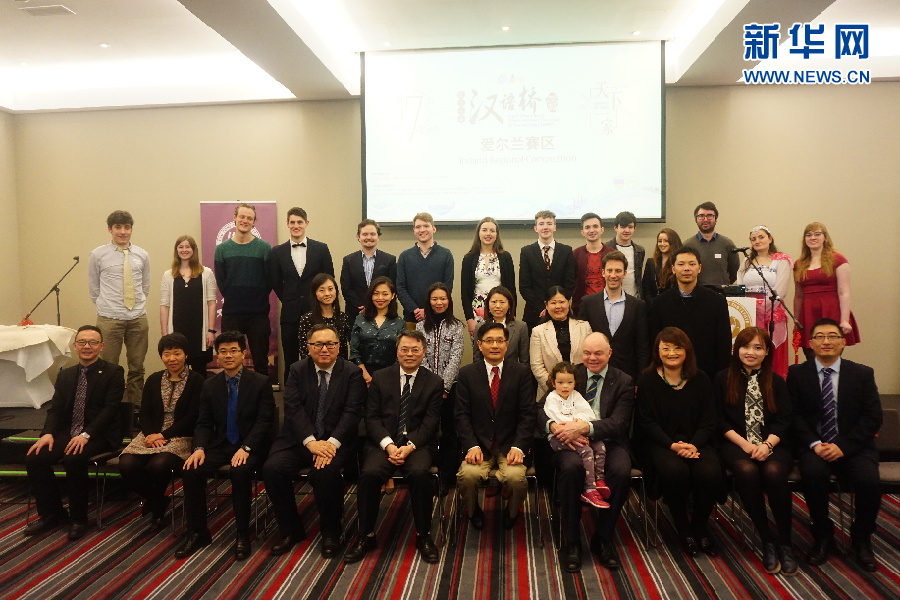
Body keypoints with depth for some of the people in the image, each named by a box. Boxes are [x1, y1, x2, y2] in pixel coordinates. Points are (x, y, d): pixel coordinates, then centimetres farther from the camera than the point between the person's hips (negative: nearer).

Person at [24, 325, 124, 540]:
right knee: (34, 458, -16)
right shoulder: (66, 374, 14)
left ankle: (78, 518, -11)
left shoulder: (113, 372, -4)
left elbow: (110, 409, -13)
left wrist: (86, 434, -24)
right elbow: (55, 409, 9)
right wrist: (48, 433, -10)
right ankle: (52, 513, 4)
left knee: (73, 460, -32)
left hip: (99, 435, -6)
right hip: (68, 433, 6)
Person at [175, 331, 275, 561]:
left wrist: (246, 448, -24)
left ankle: (242, 534, -15)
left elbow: (264, 421, -11)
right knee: (190, 471, -21)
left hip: (250, 447, -4)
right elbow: (203, 423, 6)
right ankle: (197, 532, -2)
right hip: (220, 445, 4)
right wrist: (199, 448, -13)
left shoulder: (261, 382, -5)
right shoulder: (210, 385, 8)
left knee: (240, 472, -33)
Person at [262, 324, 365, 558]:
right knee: (272, 468, -21)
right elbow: (293, 408, -6)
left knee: (326, 471, -31)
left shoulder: (352, 373, -1)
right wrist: (311, 441, -20)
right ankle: (291, 530, 1)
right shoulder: (297, 370, 5)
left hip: (336, 441, -3)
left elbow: (352, 412, -10)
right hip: (299, 439, 3)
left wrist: (331, 443, -25)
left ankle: (331, 533, -6)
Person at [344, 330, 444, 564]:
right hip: (383, 443, 1)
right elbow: (372, 417, 2)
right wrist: (388, 445, -14)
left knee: (420, 473, -31)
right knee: (369, 474, -28)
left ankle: (423, 536, -11)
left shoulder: (434, 382, 7)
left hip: (418, 444, -1)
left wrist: (409, 446, -17)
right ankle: (366, 536, -9)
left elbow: (430, 422, -1)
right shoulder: (379, 378, 9)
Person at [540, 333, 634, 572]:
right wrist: (553, 425, -24)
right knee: (570, 467, -33)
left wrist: (585, 427, -27)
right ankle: (571, 542, -15)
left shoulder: (623, 381, 6)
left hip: (608, 442, 0)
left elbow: (618, 423, -8)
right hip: (573, 443, 0)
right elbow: (542, 409, 1)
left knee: (621, 470, -32)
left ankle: (603, 538, -9)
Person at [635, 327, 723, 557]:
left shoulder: (700, 380, 7)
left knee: (710, 472, -28)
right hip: (660, 444, -2)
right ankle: (683, 530, -8)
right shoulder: (647, 380, 0)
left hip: (696, 443, 3)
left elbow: (708, 421, 3)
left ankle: (700, 528, 0)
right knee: (674, 470, -34)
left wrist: (694, 445, -16)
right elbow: (647, 422, -5)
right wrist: (672, 445, -19)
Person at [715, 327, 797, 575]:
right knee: (747, 471, -33)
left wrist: (767, 444, -16)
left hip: (772, 445, 1)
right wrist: (745, 444, -12)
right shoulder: (723, 379, 5)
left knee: (774, 472, -32)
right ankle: (767, 541, -18)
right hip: (736, 444, -1)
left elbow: (784, 421, 3)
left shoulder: (777, 382, 10)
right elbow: (720, 420, 1)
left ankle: (785, 542, -17)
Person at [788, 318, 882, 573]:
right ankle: (822, 535, -6)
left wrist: (843, 446, -15)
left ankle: (861, 539, 2)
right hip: (814, 445, -1)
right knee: (813, 473, -32)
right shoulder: (797, 373, 4)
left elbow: (873, 417, -3)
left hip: (853, 446, 1)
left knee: (869, 480, -28)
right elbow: (794, 416, 0)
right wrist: (814, 444, -17)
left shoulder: (862, 374, 5)